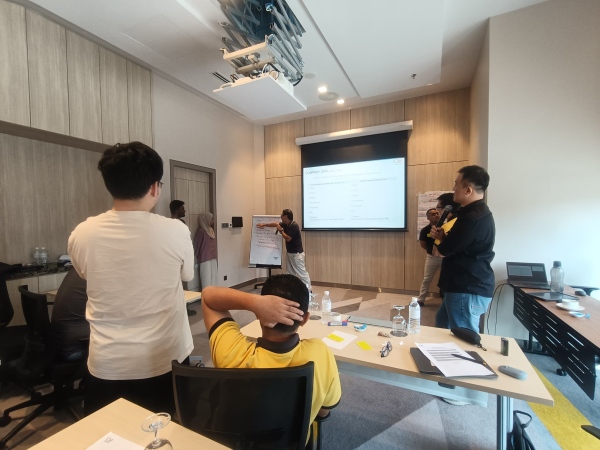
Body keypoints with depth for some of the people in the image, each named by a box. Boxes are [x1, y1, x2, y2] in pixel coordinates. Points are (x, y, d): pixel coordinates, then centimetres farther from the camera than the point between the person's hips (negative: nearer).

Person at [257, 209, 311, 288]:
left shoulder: (294, 226, -21)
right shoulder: (285, 224, 5)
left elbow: (287, 238, -24)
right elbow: (276, 224, 20)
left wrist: (281, 230, -12)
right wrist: (264, 224, 21)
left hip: (297, 253, -9)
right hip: (289, 253, 9)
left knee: (302, 273, -4)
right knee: (290, 273, 14)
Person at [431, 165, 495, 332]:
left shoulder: (472, 218, -26)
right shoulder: (477, 212, 10)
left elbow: (440, 251, -20)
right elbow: (458, 243, 18)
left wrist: (440, 239, 3)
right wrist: (443, 236, 0)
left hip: (468, 291, -11)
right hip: (469, 286, 11)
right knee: (443, 324, 26)